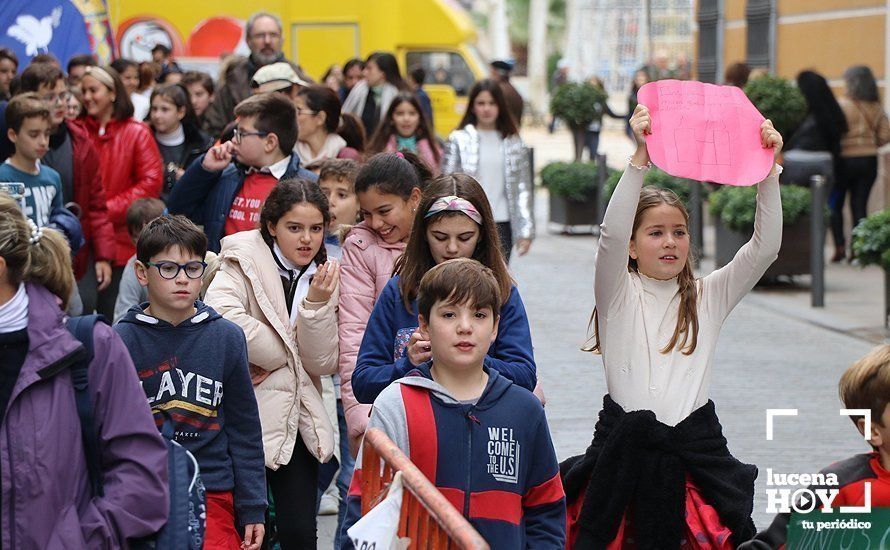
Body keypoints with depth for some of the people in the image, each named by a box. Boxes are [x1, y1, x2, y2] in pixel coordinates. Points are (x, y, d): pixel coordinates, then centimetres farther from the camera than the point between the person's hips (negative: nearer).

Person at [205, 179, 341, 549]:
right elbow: (220, 317, -28)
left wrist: (318, 304, -14)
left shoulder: (324, 278, 9)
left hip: (295, 418, 4)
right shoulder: (244, 261, -6)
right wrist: (284, 355, -14)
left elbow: (322, 365, 1)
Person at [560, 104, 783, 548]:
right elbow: (612, 233, -16)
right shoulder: (619, 294, 3)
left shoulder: (709, 296, 11)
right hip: (624, 441, -2)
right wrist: (641, 157, -27)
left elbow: (765, 248, 0)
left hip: (694, 444, 2)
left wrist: (768, 170, -11)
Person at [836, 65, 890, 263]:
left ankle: (840, 246, 0)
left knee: (834, 204, 9)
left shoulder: (841, 105, -12)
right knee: (860, 205, 7)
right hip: (869, 161, 4)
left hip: (845, 159, -4)